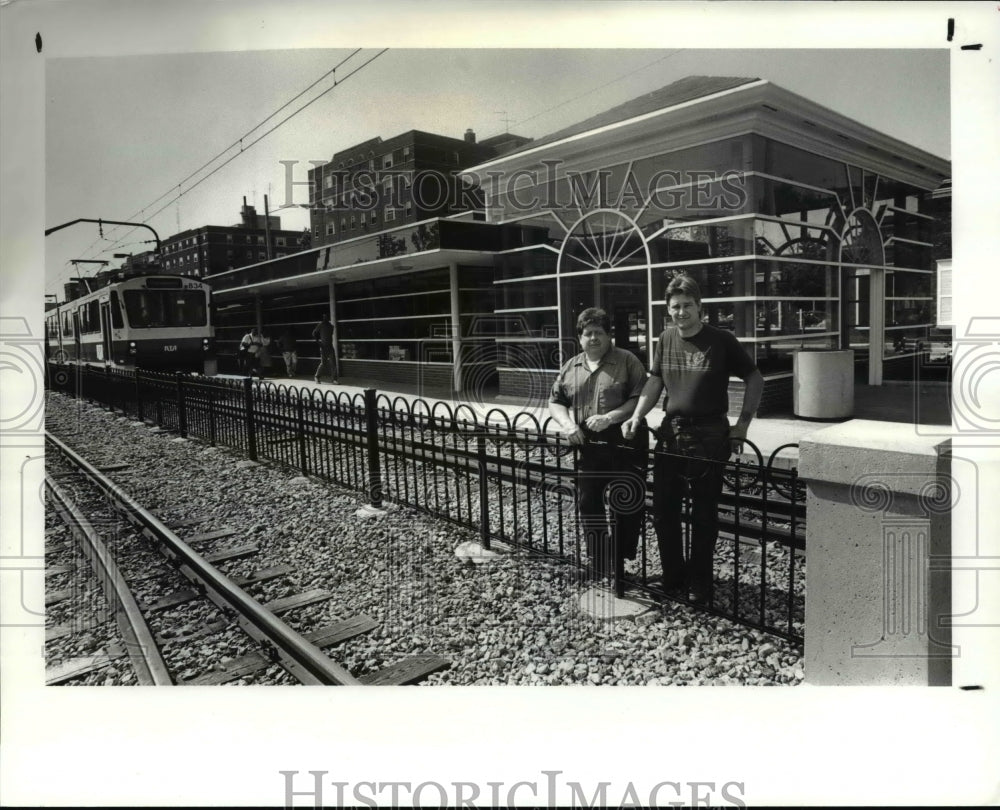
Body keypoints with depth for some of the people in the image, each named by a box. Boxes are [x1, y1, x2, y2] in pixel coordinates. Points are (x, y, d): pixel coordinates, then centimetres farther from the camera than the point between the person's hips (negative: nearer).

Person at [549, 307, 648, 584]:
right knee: (588, 505, 8)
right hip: (587, 448, 4)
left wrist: (610, 417, -19)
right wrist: (566, 424, -6)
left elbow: (641, 398, -10)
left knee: (627, 505, -4)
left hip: (624, 446, -4)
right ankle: (600, 568, 23)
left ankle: (619, 563, 14)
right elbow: (555, 401, 13)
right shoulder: (570, 367, 12)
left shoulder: (627, 361, -2)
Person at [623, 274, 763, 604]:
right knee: (663, 511, 8)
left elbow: (754, 379, 0)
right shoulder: (666, 339, 5)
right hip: (670, 432, 4)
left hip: (709, 435, -4)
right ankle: (673, 579, 26)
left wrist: (743, 423, -6)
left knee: (704, 514, 6)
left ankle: (699, 584, 22)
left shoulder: (721, 340, -7)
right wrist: (637, 416, 0)